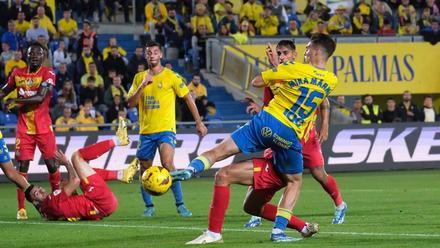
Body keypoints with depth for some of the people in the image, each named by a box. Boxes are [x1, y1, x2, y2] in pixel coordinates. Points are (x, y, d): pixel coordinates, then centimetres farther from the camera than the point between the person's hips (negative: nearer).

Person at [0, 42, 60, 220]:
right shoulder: (18, 74, 7)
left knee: (51, 164, 0)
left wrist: (16, 101, -23)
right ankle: (21, 208, -1)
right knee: (22, 166, -3)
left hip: (43, 127, -2)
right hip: (24, 128, 2)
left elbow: (40, 97, -18)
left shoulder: (48, 74, -6)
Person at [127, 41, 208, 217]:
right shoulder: (139, 77, 9)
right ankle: (149, 206, 23)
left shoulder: (171, 76, -2)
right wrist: (142, 86, -11)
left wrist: (199, 122, 0)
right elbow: (130, 103, 4)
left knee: (168, 165, -22)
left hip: (166, 130, -4)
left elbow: (188, 98, 2)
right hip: (146, 131, 4)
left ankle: (180, 204, -14)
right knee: (145, 170, 8)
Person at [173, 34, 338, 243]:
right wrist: (278, 64, 28)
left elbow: (256, 82, 7)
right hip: (290, 137, 2)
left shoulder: (294, 69, 1)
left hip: (267, 122, -2)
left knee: (218, 151, 2)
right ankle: (278, 230, 7)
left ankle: (191, 169, -27)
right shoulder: (332, 81, 8)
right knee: (294, 182, 21)